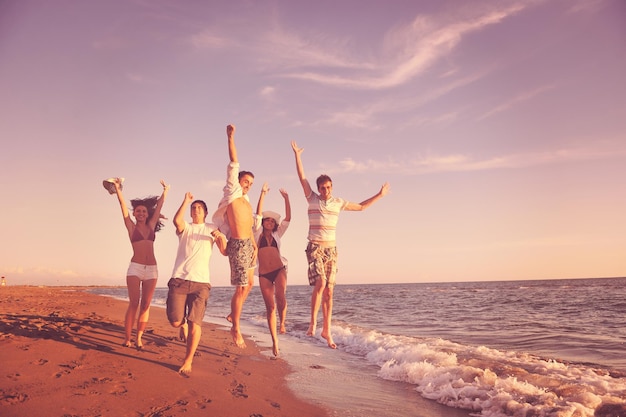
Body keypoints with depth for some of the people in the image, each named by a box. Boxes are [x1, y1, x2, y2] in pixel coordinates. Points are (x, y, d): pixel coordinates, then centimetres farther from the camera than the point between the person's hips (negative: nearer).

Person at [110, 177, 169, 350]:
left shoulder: (151, 225, 12)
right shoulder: (131, 227, 5)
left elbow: (159, 205, 17)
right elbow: (123, 206, -2)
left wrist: (165, 190, 20)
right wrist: (117, 189, -8)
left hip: (152, 269, 3)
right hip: (135, 268, -3)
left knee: (145, 305, 1)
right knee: (134, 304, -8)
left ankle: (139, 338, 5)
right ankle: (128, 338, -1)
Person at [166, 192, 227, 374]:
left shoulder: (212, 228, 18)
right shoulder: (185, 227, 16)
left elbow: (225, 252, 10)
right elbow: (177, 220, -10)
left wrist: (221, 237, -8)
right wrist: (186, 201, -4)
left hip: (201, 282, 0)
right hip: (179, 280, 1)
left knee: (195, 323, -9)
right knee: (175, 321, -6)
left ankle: (188, 362, 3)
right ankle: (184, 326, 31)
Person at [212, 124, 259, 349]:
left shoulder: (246, 200, 19)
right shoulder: (232, 191, -3)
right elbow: (234, 163, -9)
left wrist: (255, 245, 14)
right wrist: (231, 138, -10)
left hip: (248, 244, 9)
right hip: (238, 244, -9)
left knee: (249, 284, 18)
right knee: (241, 288, -7)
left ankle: (233, 315, 36)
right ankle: (236, 329, 5)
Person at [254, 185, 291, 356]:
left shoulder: (277, 234, 16)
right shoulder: (258, 234, 10)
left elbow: (288, 218, 10)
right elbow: (258, 214, 0)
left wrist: (286, 198, 4)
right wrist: (262, 194, -5)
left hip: (279, 270, 1)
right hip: (264, 274, -1)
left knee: (280, 296, -26)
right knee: (270, 306, -1)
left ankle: (282, 321, 2)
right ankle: (275, 341, 9)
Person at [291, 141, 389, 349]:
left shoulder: (338, 203, 11)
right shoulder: (312, 198, 3)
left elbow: (360, 207, 22)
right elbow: (302, 177, -2)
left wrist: (379, 195, 21)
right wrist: (297, 155, -6)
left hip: (331, 249, 3)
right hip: (315, 248, -3)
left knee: (329, 290, 2)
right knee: (320, 283, -22)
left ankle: (327, 330, 10)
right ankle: (313, 322, -5)